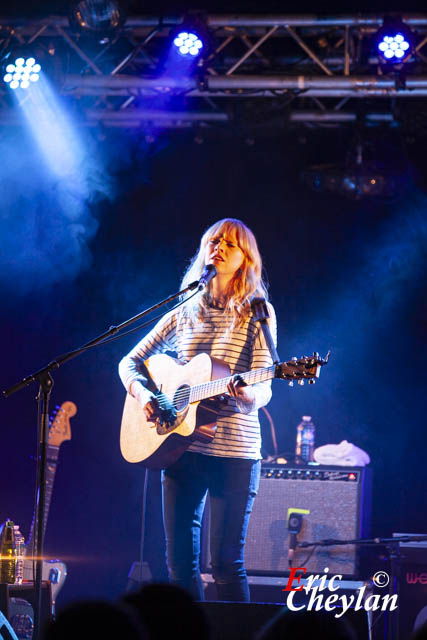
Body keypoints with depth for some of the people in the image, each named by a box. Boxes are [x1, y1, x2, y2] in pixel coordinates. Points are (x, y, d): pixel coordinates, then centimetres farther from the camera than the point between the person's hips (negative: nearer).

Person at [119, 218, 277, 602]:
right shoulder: (184, 313, 13)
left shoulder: (257, 313, 1)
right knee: (180, 562, 5)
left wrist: (249, 395, -30)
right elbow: (131, 362, 20)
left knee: (227, 564, -7)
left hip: (234, 451, -4)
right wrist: (142, 394, -1)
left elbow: (263, 389, -7)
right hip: (179, 445, 5)